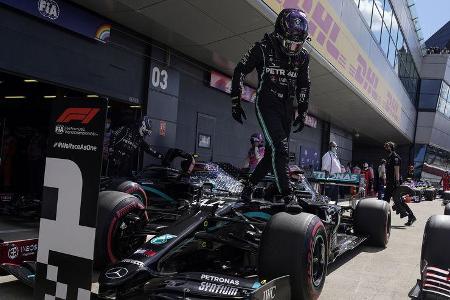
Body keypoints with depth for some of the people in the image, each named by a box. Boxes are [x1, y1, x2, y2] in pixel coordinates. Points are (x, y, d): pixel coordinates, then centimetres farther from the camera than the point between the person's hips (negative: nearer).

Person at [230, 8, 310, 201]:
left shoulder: (302, 57, 3)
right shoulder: (263, 48, -11)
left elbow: (304, 86, 16)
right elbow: (240, 71, -4)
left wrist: (302, 113, 14)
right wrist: (235, 103, -5)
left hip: (287, 108, 5)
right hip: (266, 105, -5)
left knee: (272, 153, 6)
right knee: (281, 148, -19)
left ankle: (249, 185, 23)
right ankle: (286, 195, -17)